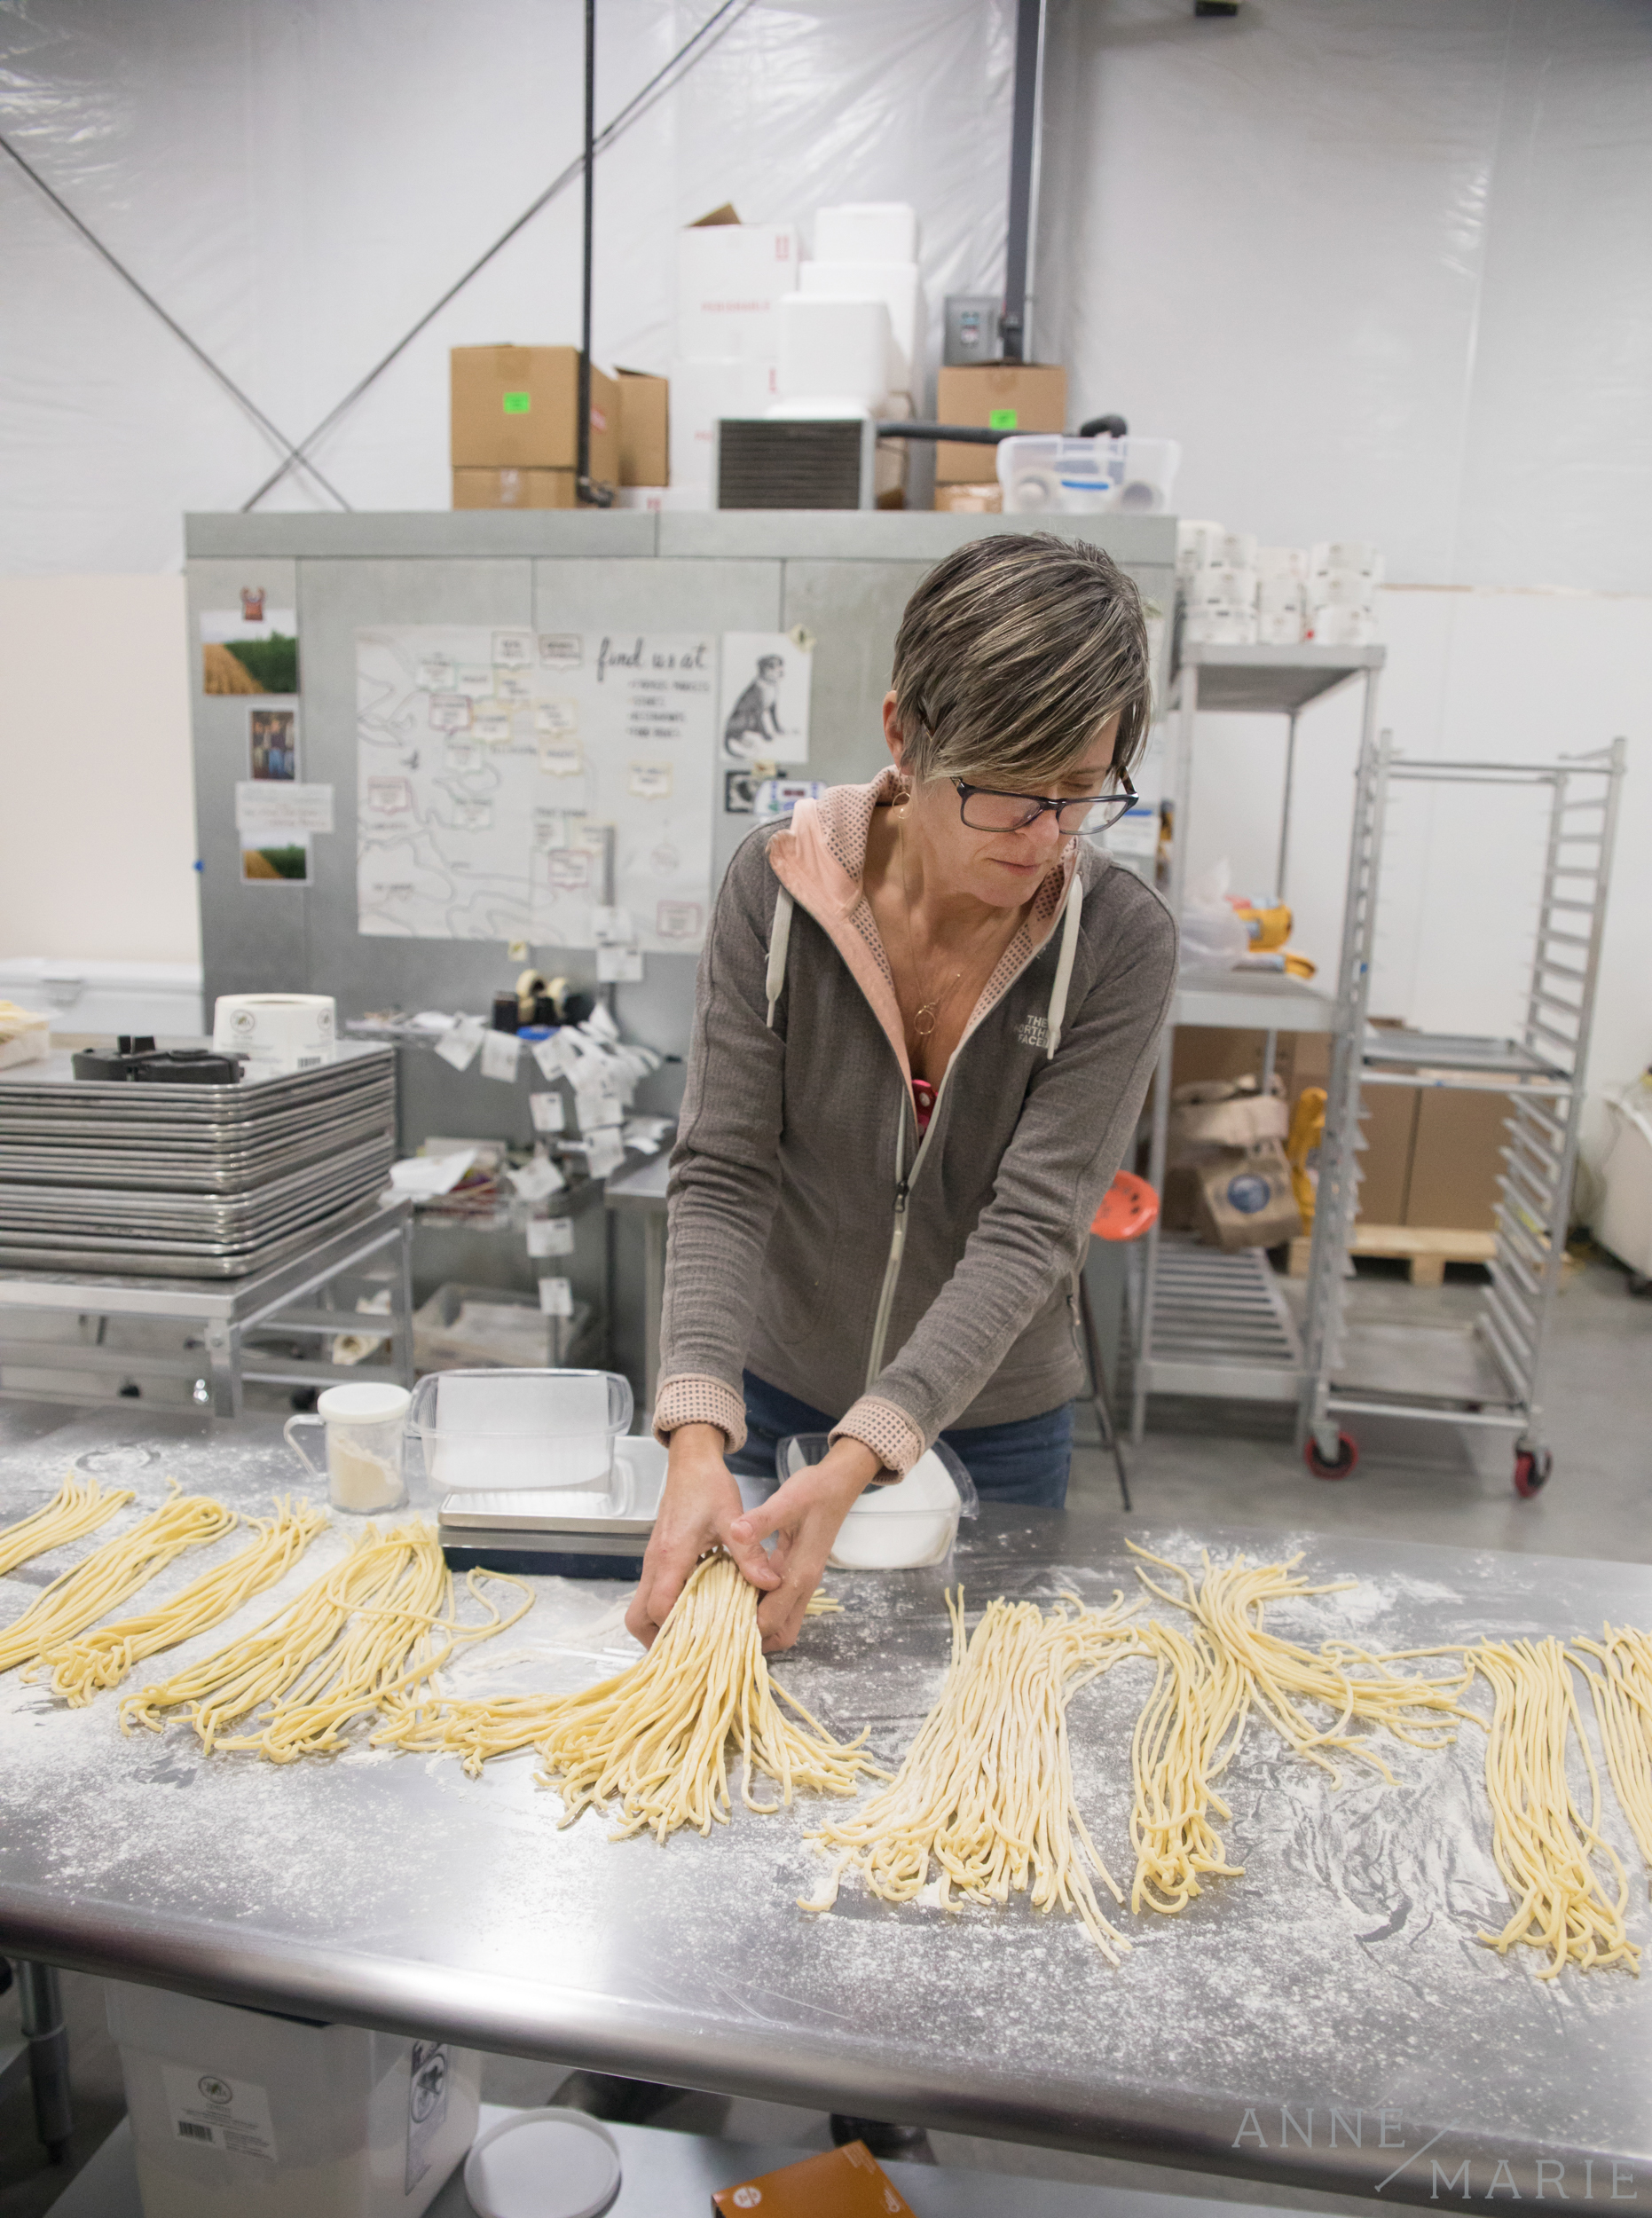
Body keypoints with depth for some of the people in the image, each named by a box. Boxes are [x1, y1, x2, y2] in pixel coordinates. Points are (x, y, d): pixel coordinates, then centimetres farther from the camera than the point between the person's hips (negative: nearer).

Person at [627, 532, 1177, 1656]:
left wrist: (853, 1464, -36)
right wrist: (698, 1441, -32)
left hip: (992, 1426, 0)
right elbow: (722, 1175, -20)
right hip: (777, 1395, 1)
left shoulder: (1122, 942, -20)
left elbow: (1030, 1228, -25)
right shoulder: (781, 884, -19)